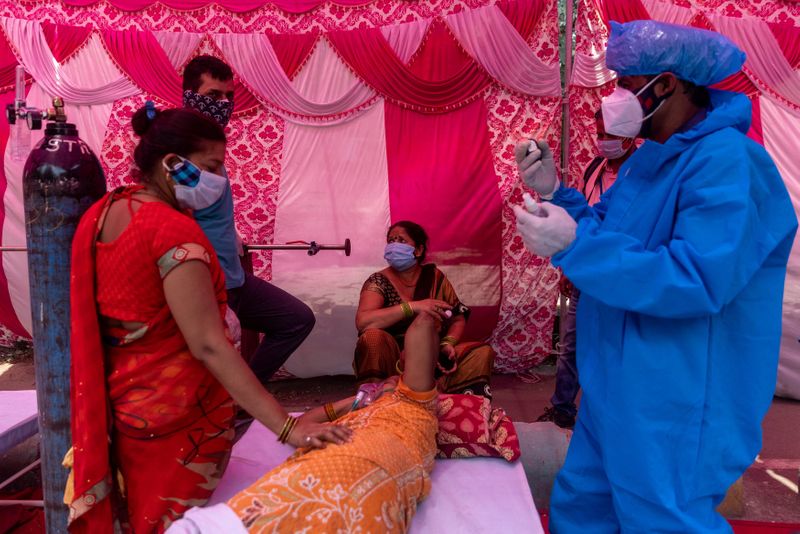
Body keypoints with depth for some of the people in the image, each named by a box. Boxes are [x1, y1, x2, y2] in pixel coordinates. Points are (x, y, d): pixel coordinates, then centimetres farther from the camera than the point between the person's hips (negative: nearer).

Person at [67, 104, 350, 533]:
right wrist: (286, 425, -31)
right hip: (177, 412, -8)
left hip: (121, 401, 8)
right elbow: (208, 345, -30)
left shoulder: (104, 211, 2)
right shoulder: (174, 229, -24)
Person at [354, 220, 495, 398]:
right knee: (372, 337, -32)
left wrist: (448, 344, -15)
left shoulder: (434, 276, 4)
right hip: (395, 361, -3)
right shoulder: (379, 281, -7)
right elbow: (362, 321, -25)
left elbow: (458, 319, 7)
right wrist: (412, 307, -31)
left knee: (482, 352, -15)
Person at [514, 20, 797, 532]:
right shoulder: (649, 160, 10)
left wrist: (574, 244, -30)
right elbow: (608, 239, 15)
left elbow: (697, 283, -31)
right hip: (617, 391, 10)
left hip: (675, 409, -9)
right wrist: (555, 192, 2)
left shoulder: (727, 162, -21)